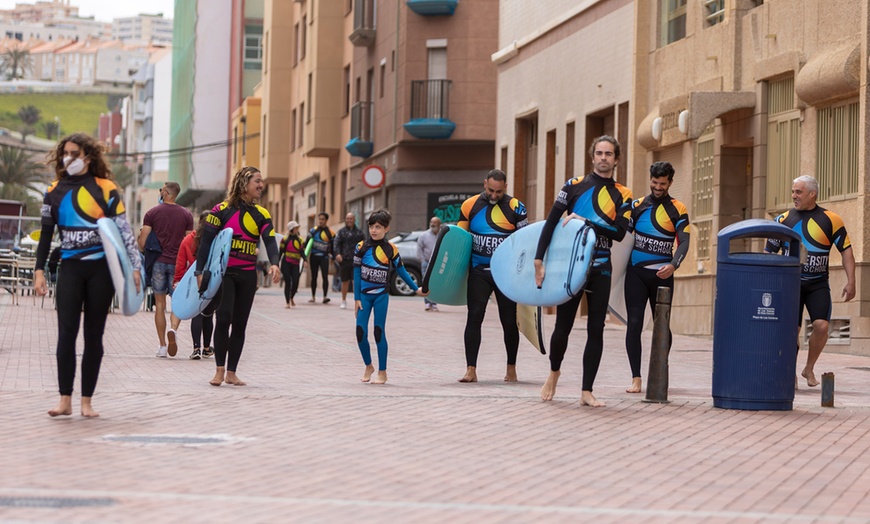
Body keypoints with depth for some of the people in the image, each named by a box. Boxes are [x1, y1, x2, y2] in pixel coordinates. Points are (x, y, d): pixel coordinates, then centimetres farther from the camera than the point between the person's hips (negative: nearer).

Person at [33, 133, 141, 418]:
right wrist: (39, 271, 4)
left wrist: (135, 266, -4)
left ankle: (87, 401, 7)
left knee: (94, 335, 3)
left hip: (102, 268, -1)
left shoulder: (106, 189, 1)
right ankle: (65, 400, -4)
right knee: (66, 333, -7)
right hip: (70, 268, 1)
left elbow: (124, 231, 2)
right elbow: (46, 235, 10)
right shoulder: (55, 191, 7)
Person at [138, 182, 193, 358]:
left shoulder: (152, 213, 0)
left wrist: (146, 252, 16)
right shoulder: (186, 215, 4)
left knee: (160, 304, 7)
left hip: (158, 262, 0)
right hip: (178, 263, 0)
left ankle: (162, 346, 5)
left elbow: (142, 242, -5)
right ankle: (173, 329, -22)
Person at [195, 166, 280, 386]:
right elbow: (206, 240, -4)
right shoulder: (222, 209, -3)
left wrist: (274, 263, -25)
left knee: (240, 324, 7)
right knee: (224, 318, -14)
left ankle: (231, 372, 14)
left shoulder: (261, 215, 9)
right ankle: (220, 370, -6)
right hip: (224, 272, -4)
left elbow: (270, 241, -4)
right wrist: (200, 271, -10)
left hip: (248, 276, 4)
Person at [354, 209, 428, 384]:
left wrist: (416, 289, 9)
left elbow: (401, 271, 9)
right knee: (360, 332, -1)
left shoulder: (391, 249, -2)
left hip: (381, 295, -1)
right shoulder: (361, 247, -1)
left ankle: (382, 372, 7)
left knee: (379, 332, -1)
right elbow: (356, 273, 1)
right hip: (364, 295, 1)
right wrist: (356, 298, -2)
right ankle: (368, 366, 22)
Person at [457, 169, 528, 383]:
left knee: (509, 320, 7)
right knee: (474, 317, -7)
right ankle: (471, 370, -6)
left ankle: (511, 368, 22)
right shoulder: (470, 205, 1)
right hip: (478, 271, 1)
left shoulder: (515, 207, -3)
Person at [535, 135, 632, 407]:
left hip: (601, 269, 1)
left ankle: (586, 392, 2)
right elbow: (551, 222, -4)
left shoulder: (622, 195, 7)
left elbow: (619, 232, -8)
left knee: (596, 330, -2)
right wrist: (539, 260, -12)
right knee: (563, 326, 1)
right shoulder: (575, 185, 2)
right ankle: (554, 372, 29)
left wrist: (585, 222, -16)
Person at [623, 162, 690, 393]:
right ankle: (636, 378, -4)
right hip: (636, 272, 1)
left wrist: (673, 265, -25)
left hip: (662, 274, -1)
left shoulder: (677, 210, 0)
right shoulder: (637, 205, 7)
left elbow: (683, 242, -8)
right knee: (634, 324, -7)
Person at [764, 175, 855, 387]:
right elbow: (769, 252, 9)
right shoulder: (783, 219, 4)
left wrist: (850, 282, -4)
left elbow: (846, 250, 4)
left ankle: (809, 369, 7)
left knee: (821, 325, -14)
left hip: (818, 284, -1)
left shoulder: (830, 220, 1)